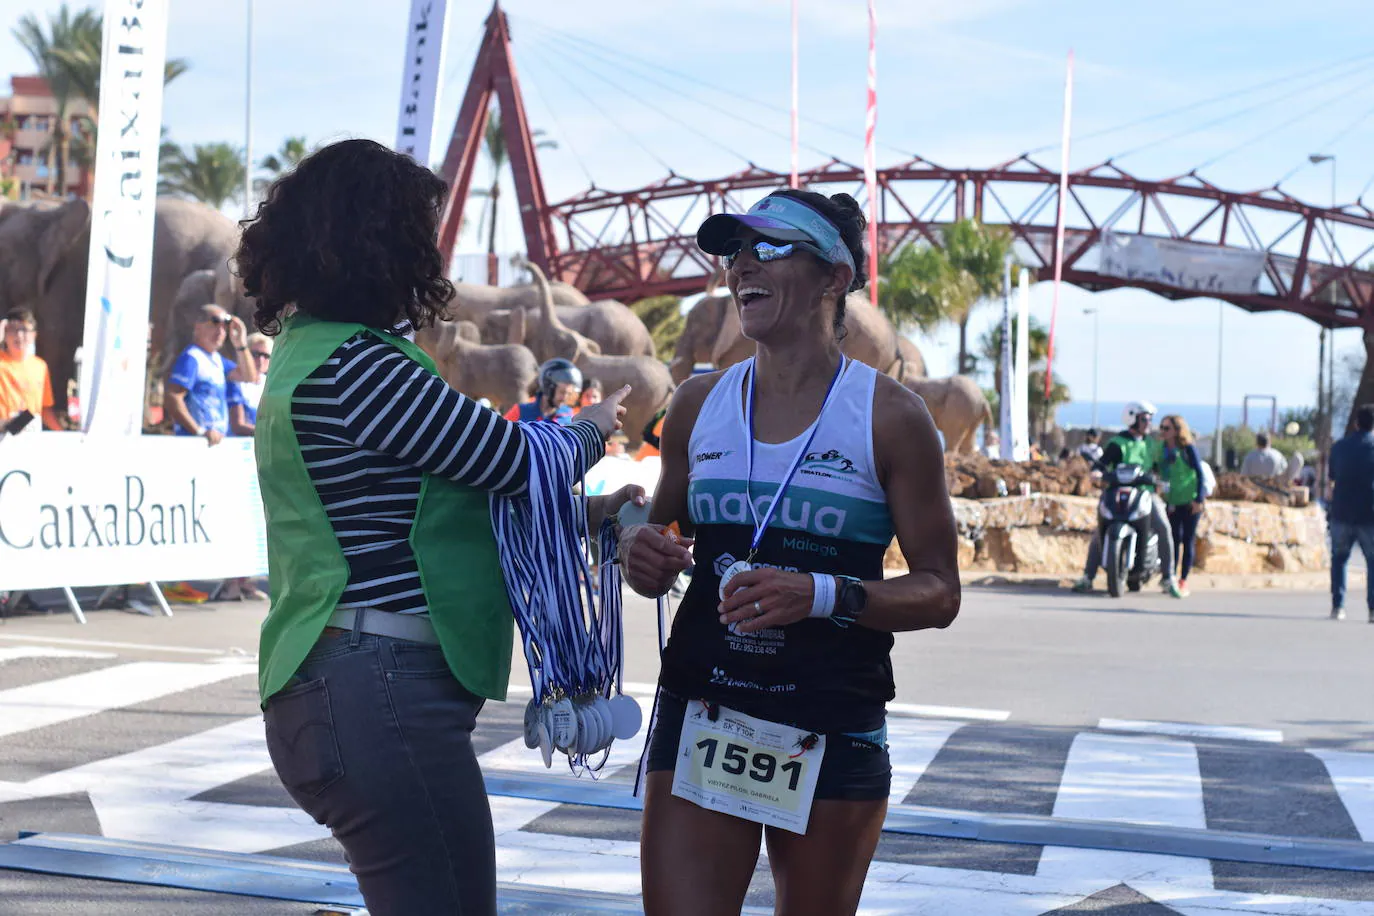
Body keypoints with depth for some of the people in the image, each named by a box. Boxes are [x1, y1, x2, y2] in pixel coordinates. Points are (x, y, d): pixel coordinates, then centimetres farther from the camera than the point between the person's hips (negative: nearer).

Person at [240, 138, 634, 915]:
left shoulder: (310, 355, 15)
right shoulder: (356, 366, -16)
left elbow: (439, 500, 19)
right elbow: (514, 460, -11)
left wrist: (573, 509, 18)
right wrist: (593, 430, 10)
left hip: (334, 684, 11)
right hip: (383, 689, -11)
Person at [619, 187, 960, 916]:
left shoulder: (889, 416, -5)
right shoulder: (699, 404, 6)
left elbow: (938, 593, -5)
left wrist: (823, 595, -22)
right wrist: (641, 554, -4)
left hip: (831, 734, -2)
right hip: (699, 713, 2)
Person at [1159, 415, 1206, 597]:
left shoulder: (1188, 448, -7)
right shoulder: (1162, 449, 7)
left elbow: (1200, 473, -8)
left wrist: (1199, 499, -14)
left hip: (1191, 502, -4)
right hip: (1172, 502, 4)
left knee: (1188, 541, 0)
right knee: (1174, 540, 1)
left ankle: (1184, 581, 5)